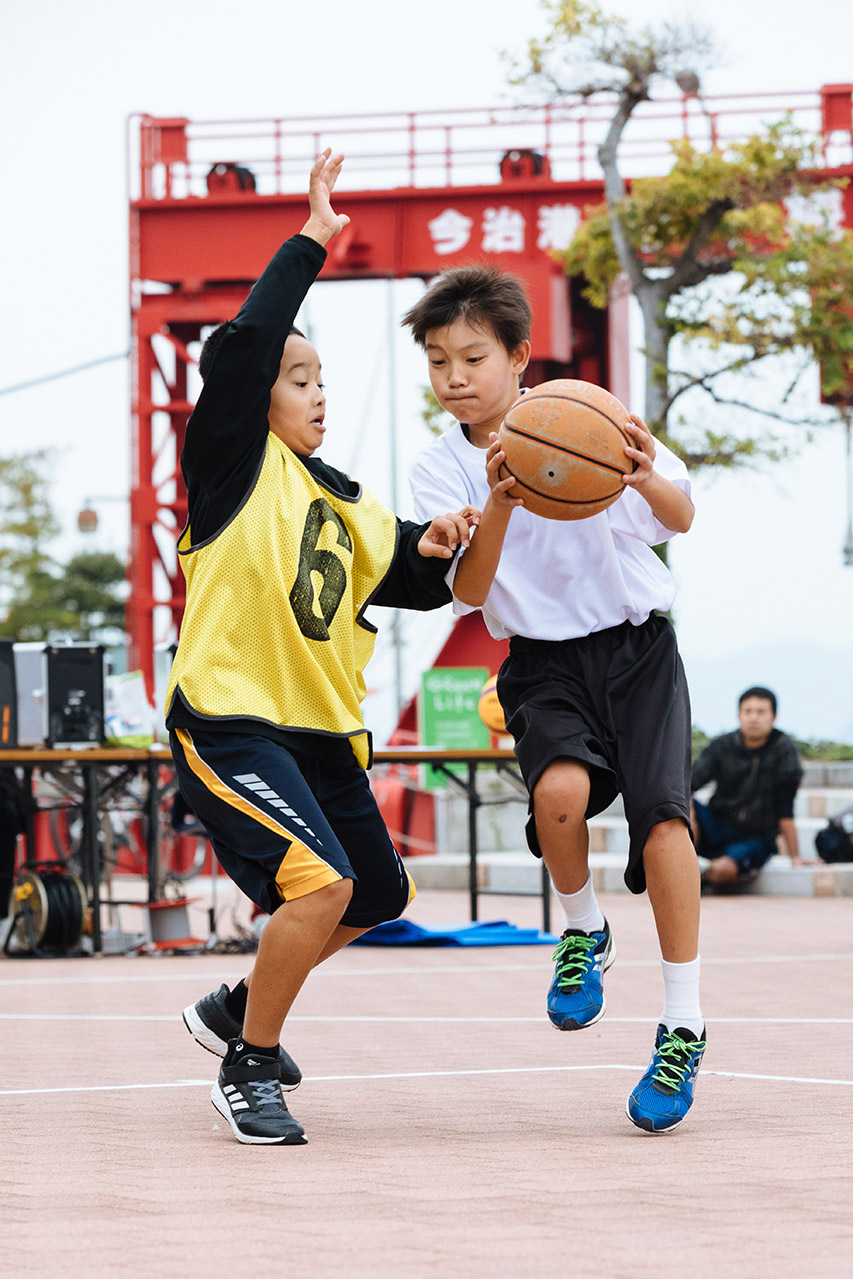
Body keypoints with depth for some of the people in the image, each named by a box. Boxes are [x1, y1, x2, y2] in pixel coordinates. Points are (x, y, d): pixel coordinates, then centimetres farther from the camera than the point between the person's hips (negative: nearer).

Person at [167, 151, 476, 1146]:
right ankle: (249, 1069, -7)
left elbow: (394, 574, 25)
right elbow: (241, 348, -21)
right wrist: (310, 244, -18)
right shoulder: (236, 465, -6)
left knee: (376, 899, 17)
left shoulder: (339, 501, 15)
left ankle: (235, 1011, 37)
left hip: (319, 728, 9)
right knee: (321, 880, -24)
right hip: (228, 719, -9)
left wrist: (429, 549, 2)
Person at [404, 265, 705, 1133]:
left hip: (637, 646, -1)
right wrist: (497, 509, -32)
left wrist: (647, 480, -32)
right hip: (543, 662, 1)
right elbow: (467, 591, -13)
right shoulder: (440, 468, -2)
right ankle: (582, 934, 3)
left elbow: (681, 521, -9)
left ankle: (683, 1028, -10)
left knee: (660, 810, -19)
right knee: (561, 789, -29)